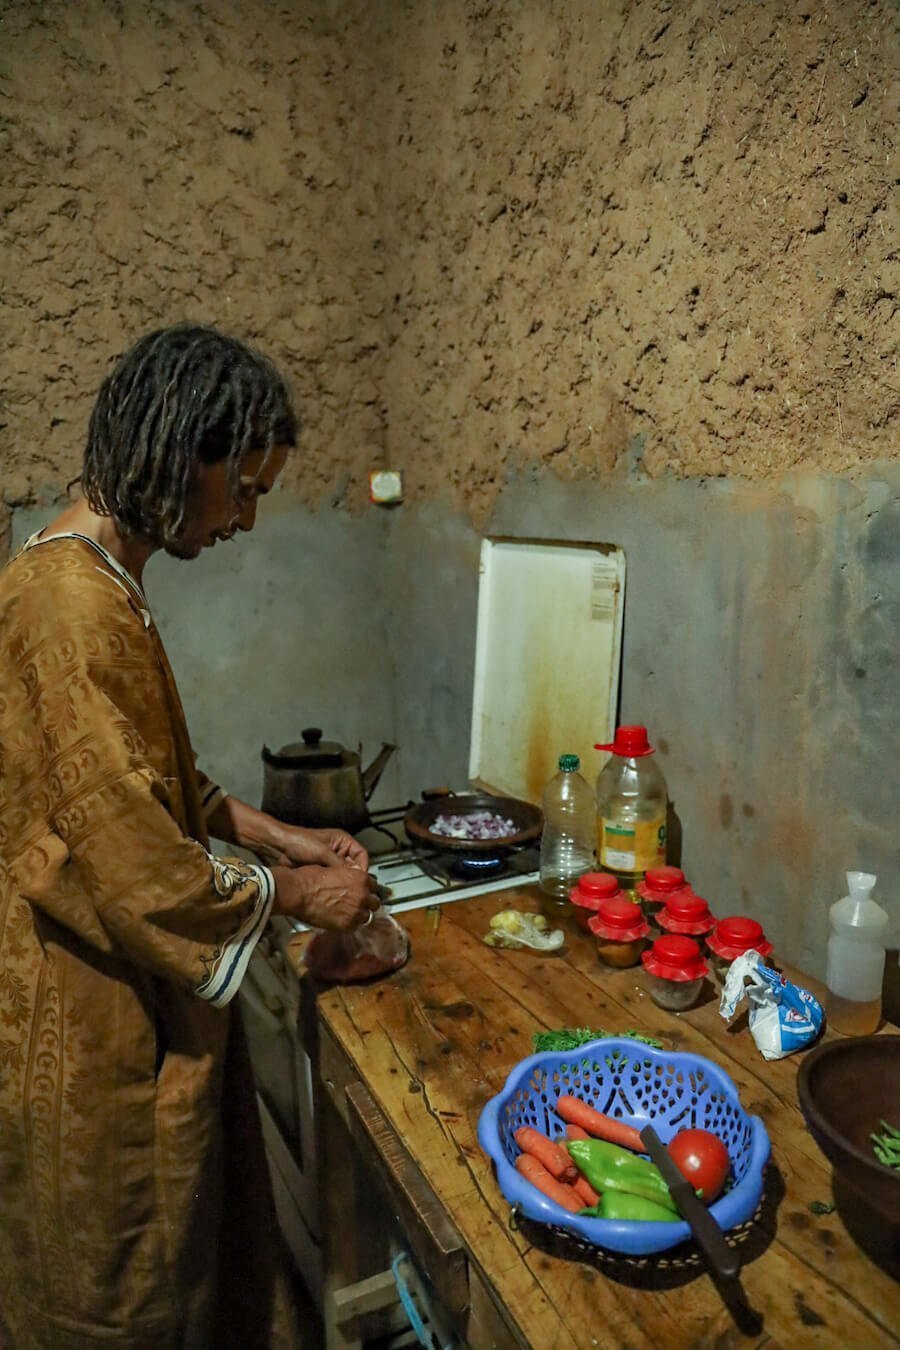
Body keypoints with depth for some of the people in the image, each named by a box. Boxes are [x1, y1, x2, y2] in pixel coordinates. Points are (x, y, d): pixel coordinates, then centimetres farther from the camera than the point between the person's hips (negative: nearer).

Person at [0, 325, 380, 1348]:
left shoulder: (96, 578, 6)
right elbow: (138, 866, -27)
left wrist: (275, 835, 5)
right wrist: (294, 895, -12)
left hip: (133, 1001, 9)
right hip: (90, 1030, -9)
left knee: (203, 1250, 27)